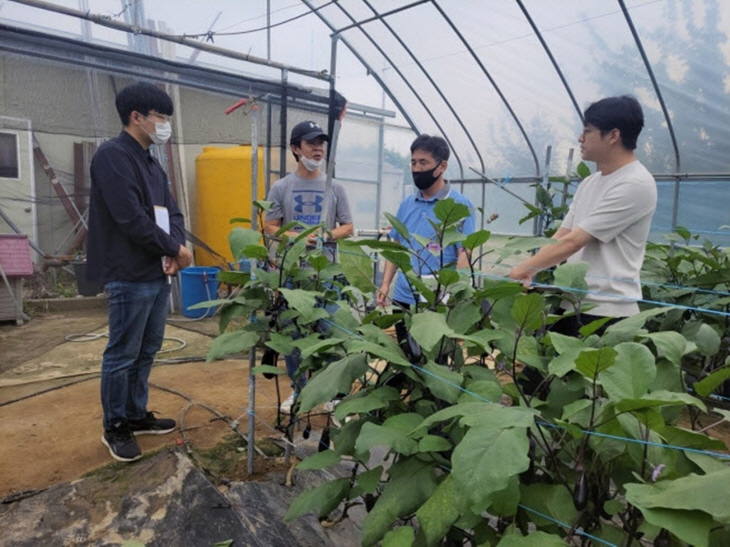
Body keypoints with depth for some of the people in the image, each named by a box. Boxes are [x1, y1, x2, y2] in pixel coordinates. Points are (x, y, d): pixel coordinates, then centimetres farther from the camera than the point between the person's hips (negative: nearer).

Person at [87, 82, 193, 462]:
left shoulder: (152, 163, 17)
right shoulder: (112, 156, -12)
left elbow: (171, 212, 13)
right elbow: (132, 219, -21)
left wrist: (174, 250, -6)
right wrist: (176, 250, -11)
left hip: (158, 274, 9)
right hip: (131, 277, -9)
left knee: (147, 351, 17)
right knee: (122, 355, 3)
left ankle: (137, 415, 31)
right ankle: (115, 428, 18)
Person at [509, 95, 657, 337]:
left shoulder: (636, 184, -14)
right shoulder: (589, 183, 14)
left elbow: (572, 243, -17)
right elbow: (559, 237, 11)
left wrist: (523, 269, -10)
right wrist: (527, 275, -2)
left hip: (607, 311, -8)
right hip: (572, 306, 8)